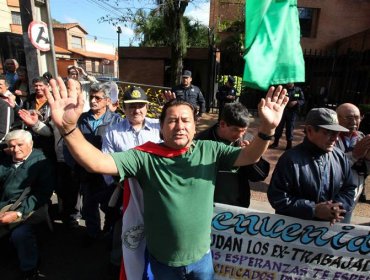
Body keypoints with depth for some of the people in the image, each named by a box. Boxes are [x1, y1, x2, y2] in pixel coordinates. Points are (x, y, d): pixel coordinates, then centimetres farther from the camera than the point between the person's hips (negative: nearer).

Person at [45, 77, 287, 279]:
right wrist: (69, 128, -38)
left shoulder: (209, 151, -10)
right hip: (162, 260, -1)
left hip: (201, 256, 2)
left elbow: (249, 156, -15)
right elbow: (97, 163, -23)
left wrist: (267, 129, -34)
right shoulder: (145, 156, -16)